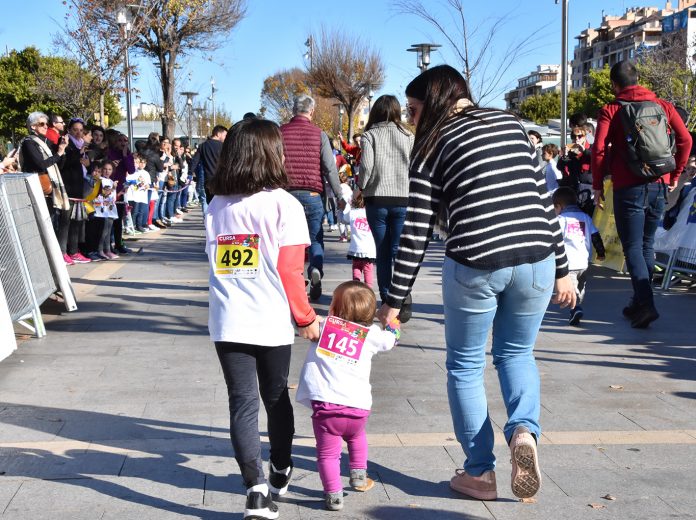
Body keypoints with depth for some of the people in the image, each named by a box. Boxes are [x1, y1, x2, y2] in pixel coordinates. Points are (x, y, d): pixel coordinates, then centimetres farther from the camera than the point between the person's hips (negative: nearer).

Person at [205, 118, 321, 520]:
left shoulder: (216, 206, 6)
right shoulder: (283, 204, -7)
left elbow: (215, 262, 11)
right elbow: (290, 270, -10)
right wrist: (306, 318, 0)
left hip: (227, 323, 2)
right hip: (272, 322, -2)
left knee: (242, 403, 4)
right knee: (277, 397, 16)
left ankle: (257, 487, -4)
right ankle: (281, 472, 34)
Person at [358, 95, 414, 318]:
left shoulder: (370, 135, 1)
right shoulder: (408, 136, 6)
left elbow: (366, 166, -9)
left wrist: (362, 187, 7)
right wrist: (411, 192, 9)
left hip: (377, 199, -1)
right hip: (403, 200, 1)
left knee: (383, 252, 8)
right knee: (398, 251, 2)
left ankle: (387, 301, 7)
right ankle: (404, 302, -9)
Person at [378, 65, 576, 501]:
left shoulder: (433, 147, 3)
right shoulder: (511, 124, 13)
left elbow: (416, 234, -1)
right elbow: (543, 198, 12)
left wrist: (394, 301, 4)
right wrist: (561, 269, 17)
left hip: (474, 267, -4)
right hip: (535, 260, 4)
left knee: (465, 365, 16)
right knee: (516, 352, 25)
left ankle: (480, 472, 19)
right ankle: (525, 430, -1)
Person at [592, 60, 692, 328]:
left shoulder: (610, 110, -1)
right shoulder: (662, 105, 10)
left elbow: (599, 149, -10)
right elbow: (685, 139, 3)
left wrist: (597, 185, 1)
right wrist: (675, 175, 13)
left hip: (628, 188, -4)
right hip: (659, 186, 4)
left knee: (632, 247, -2)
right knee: (647, 244, 16)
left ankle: (646, 304, -18)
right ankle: (639, 303, 21)